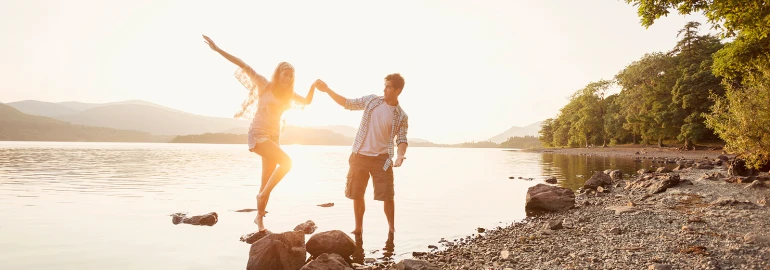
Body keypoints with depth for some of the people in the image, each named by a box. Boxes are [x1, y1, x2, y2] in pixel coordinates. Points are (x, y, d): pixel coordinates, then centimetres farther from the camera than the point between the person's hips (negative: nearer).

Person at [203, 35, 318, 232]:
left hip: (273, 136, 6)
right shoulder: (264, 84, -5)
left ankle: (259, 218, 19)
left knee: (267, 180, 8)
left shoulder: (288, 94, 11)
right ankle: (263, 195, -11)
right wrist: (217, 49, -11)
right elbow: (242, 65, -8)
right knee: (286, 162, -26)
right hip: (258, 134, -6)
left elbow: (307, 101, 21)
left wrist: (313, 86, 3)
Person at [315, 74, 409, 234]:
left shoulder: (401, 116, -3)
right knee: (357, 194, 9)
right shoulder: (371, 100, 3)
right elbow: (347, 103, 11)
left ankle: (392, 228, 16)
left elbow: (402, 140, -3)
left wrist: (400, 155, -23)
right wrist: (327, 90, 4)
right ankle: (358, 227, 25)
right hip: (359, 156, 2)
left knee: (387, 196, -2)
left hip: (382, 159, -2)